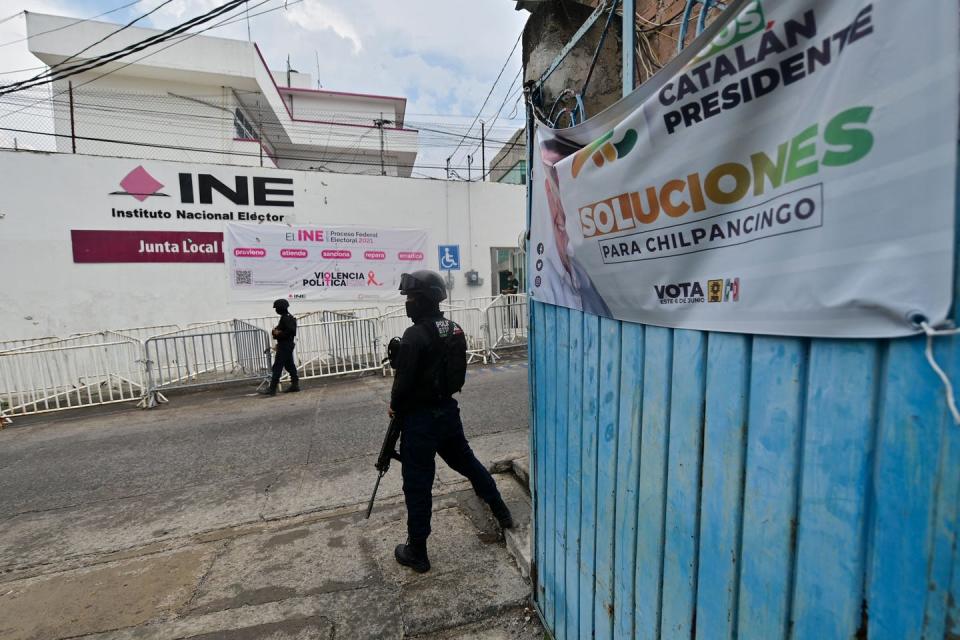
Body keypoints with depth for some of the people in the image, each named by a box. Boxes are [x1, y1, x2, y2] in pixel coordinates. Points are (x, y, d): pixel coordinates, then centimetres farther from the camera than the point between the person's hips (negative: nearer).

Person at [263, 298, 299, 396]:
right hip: (287, 345, 10)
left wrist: (279, 334, -17)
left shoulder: (285, 318, -16)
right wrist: (276, 330, 2)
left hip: (284, 345, -10)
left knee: (277, 366, -8)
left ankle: (272, 388, -6)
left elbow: (291, 330, -27)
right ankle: (295, 385, 17)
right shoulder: (287, 317, 15)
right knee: (289, 365, 13)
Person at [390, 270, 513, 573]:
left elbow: (404, 379, -20)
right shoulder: (455, 329, 2)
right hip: (448, 410, 7)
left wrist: (395, 406, -1)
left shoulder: (414, 335, -21)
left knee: (417, 484, 8)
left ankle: (416, 553, 25)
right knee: (466, 460, 25)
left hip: (419, 418, -7)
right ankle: (501, 511, 40)